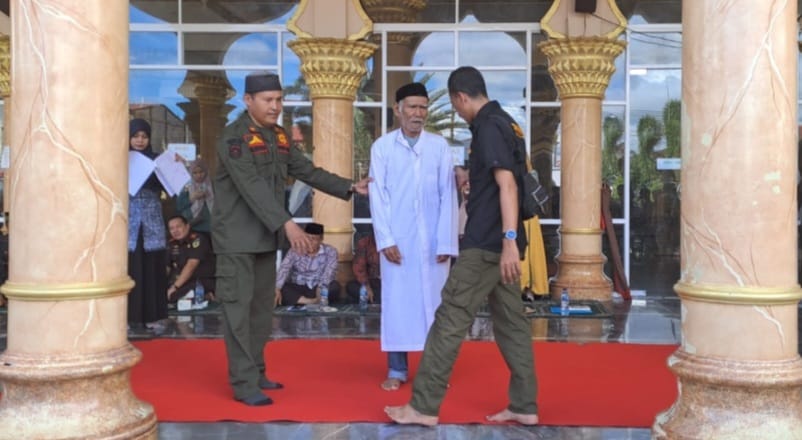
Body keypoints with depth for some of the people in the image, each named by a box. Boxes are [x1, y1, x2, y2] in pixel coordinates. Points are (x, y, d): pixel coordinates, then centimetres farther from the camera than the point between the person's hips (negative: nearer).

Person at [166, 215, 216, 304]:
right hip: (182, 281, 8)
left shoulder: (198, 240, -11)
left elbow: (191, 266, -20)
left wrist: (175, 287, -24)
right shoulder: (171, 244, 11)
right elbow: (166, 268, 9)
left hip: (203, 281, -8)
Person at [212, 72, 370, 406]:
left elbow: (306, 171, 13)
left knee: (262, 307, 12)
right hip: (237, 237, -8)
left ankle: (255, 373, 22)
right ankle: (243, 384, -1)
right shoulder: (234, 137, -16)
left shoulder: (278, 136, 9)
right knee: (239, 308, -5)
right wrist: (287, 223, -35)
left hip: (265, 236, 8)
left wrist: (349, 188, 5)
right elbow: (253, 187, -26)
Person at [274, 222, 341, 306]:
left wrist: (321, 289, -39)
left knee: (335, 286, -29)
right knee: (283, 288, -30)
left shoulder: (330, 251, -3)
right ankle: (312, 302, -42)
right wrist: (277, 290, -37)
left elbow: (329, 272, -18)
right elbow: (284, 269, -18)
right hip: (297, 289, 0)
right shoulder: (295, 251, -3)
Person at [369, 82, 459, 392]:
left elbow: (448, 196, 1)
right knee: (397, 300, 4)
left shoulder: (439, 146, 3)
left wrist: (446, 241, -5)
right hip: (397, 238, 0)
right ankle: (397, 370, 13)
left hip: (432, 238, 1)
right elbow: (378, 196, 0)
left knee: (433, 300, 5)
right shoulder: (382, 147, 1)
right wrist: (385, 239, -8)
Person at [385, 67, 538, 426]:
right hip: (500, 242, 10)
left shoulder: (488, 127, -13)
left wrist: (509, 240, -29)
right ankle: (524, 406, 14)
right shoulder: (504, 123, 16)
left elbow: (507, 185, -23)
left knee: (450, 319, -6)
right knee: (511, 320, 11)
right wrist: (471, 179, 47)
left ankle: (424, 406, -2)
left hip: (487, 242, -10)